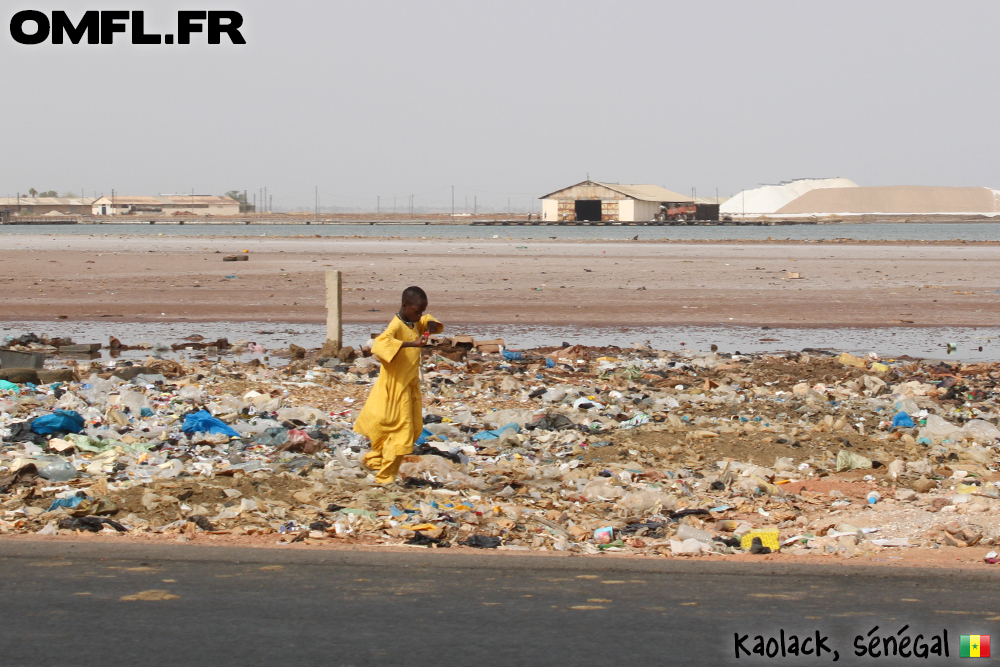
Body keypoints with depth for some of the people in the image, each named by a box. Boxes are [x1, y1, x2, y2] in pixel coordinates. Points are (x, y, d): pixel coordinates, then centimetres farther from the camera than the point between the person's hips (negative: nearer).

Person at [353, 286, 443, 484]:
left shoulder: (414, 323, 5)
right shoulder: (397, 327, -22)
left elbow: (427, 320, 27)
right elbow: (379, 344, -42)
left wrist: (431, 324, 1)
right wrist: (411, 344, -50)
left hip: (410, 386, 9)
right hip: (396, 387, -9)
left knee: (414, 429, 17)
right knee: (399, 432, -5)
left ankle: (375, 458, 31)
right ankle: (385, 477, 6)